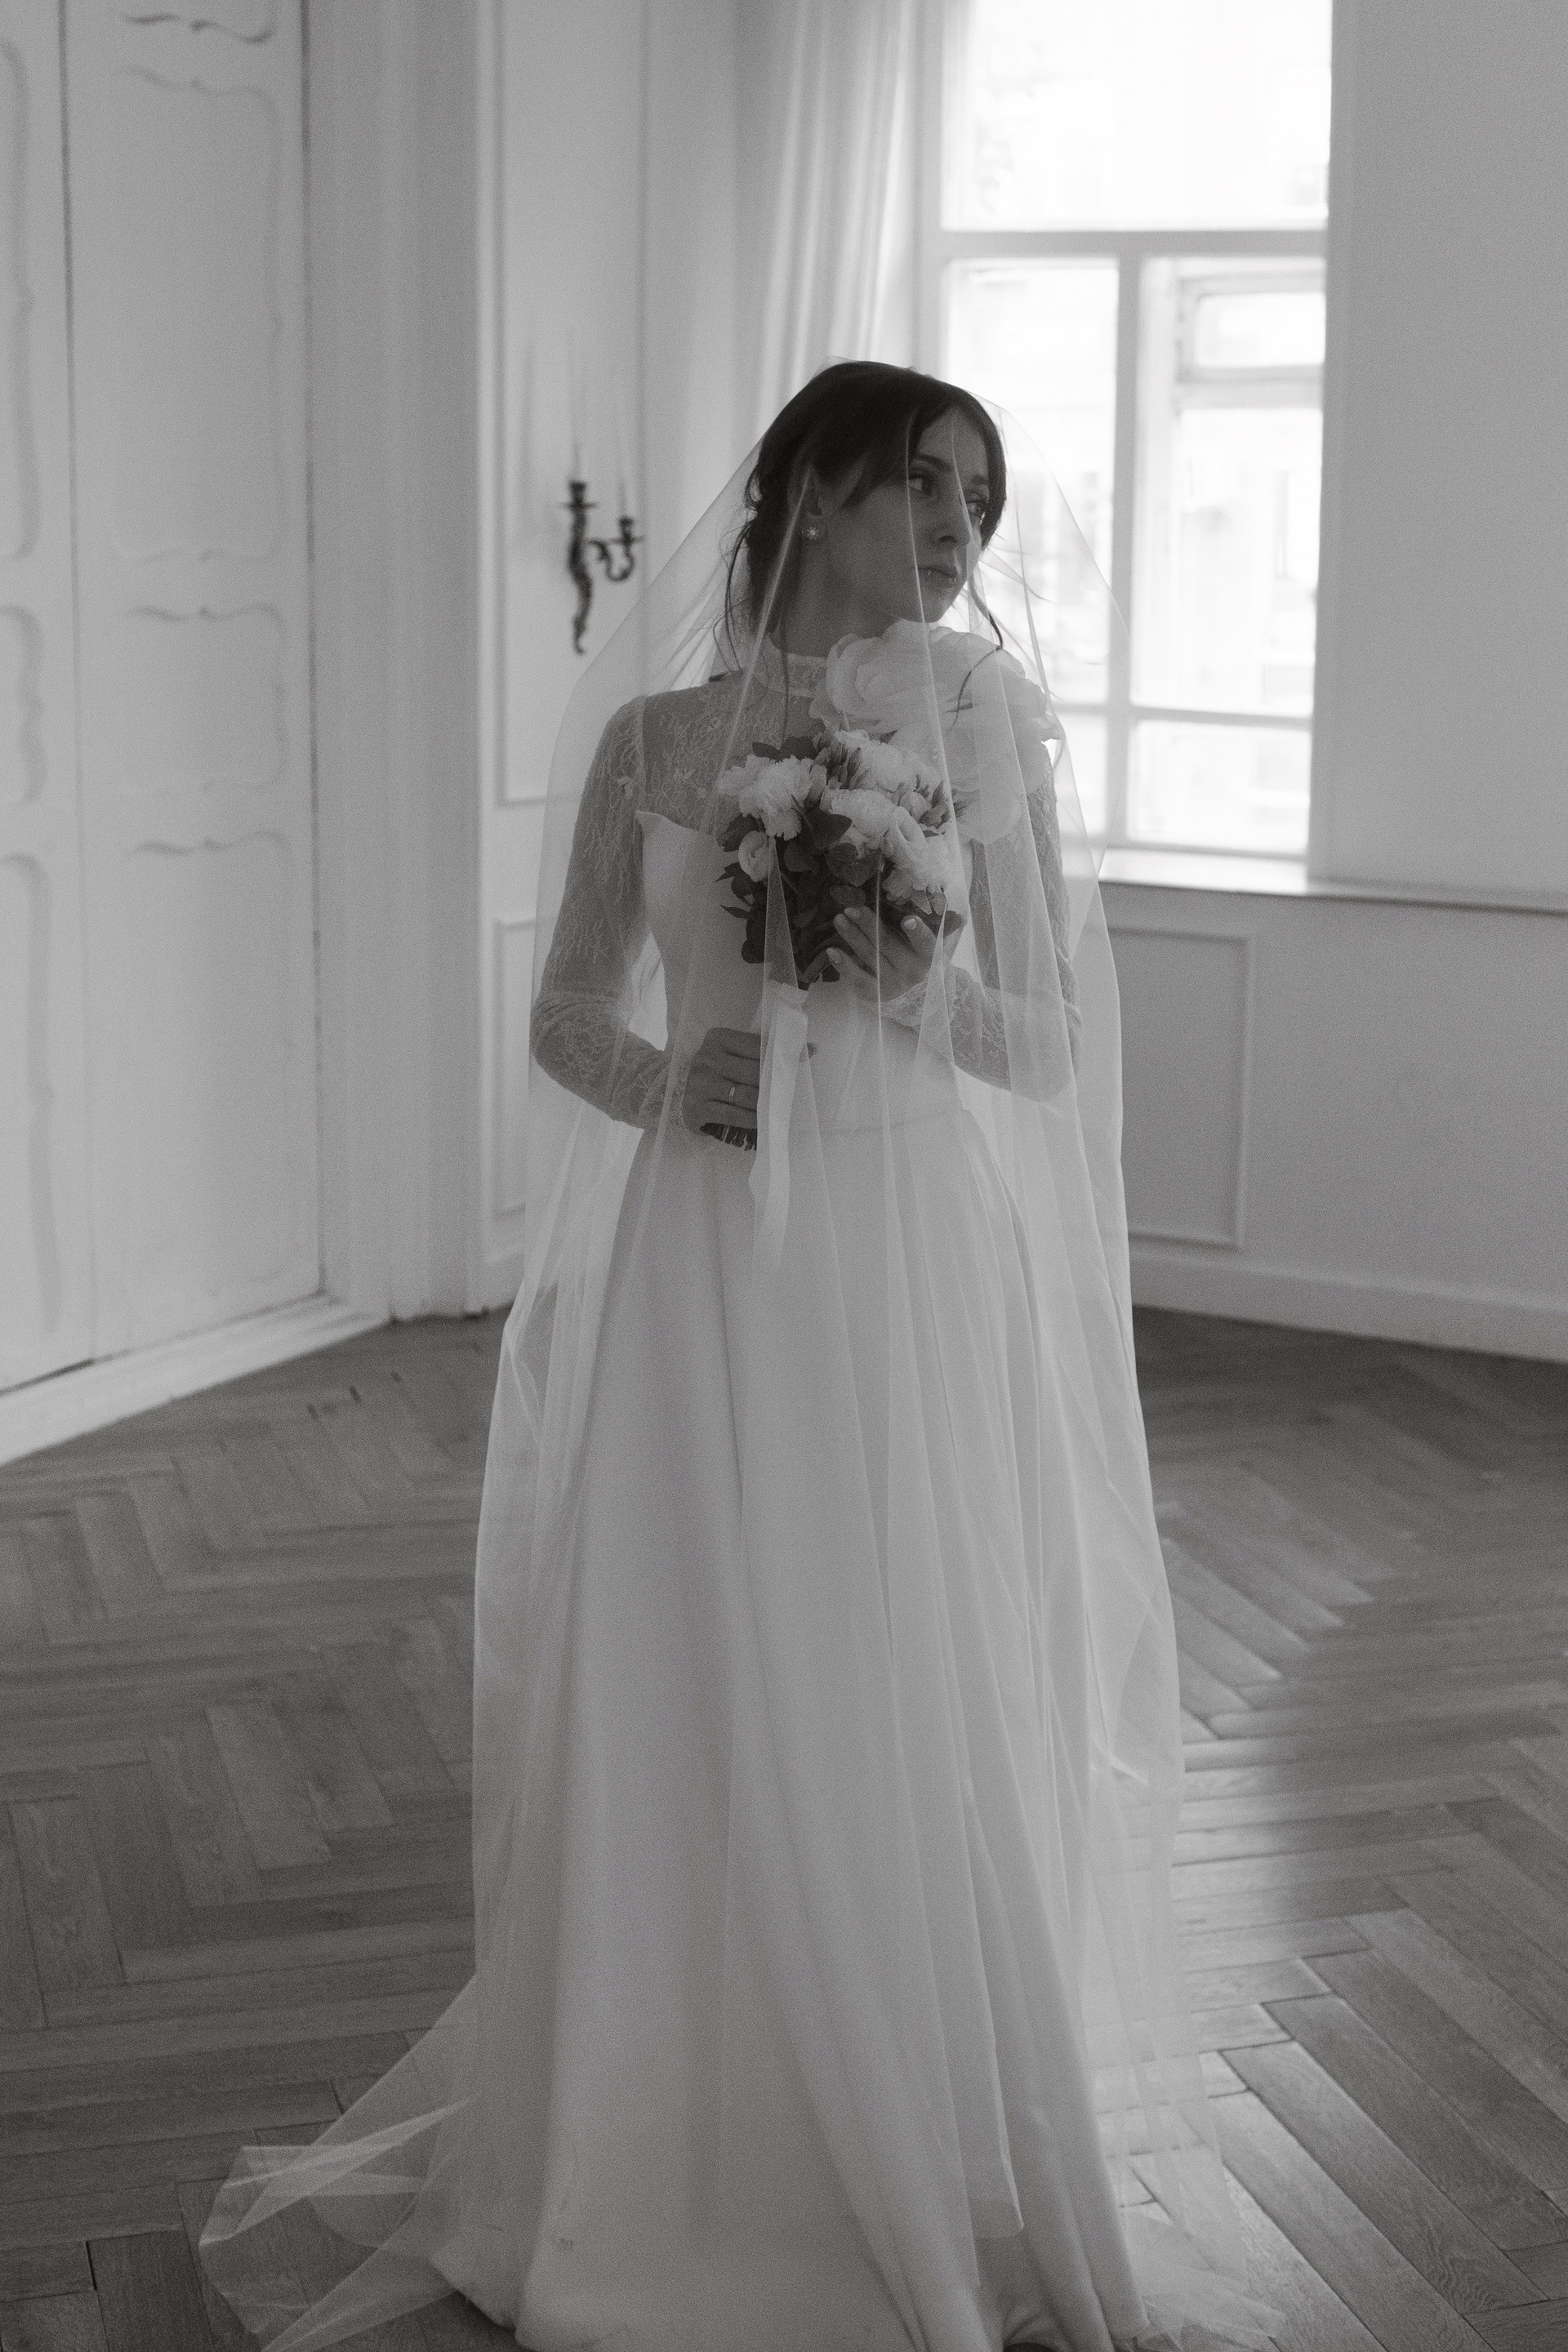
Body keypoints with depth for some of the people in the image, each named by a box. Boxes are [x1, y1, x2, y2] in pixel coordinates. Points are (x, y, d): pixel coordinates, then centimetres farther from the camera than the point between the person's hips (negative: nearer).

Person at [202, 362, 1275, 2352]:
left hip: (918, 1281, 0)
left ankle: (944, 2174, 24)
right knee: (688, 1723, 5)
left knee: (920, 1725, 4)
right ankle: (677, 2168, 24)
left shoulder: (990, 733, 3)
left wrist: (922, 988, -16)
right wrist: (663, 1083, -11)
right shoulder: (651, 734, 3)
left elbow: (1055, 1047, 3)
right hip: (709, 1274, 0)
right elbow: (564, 1014, 9)